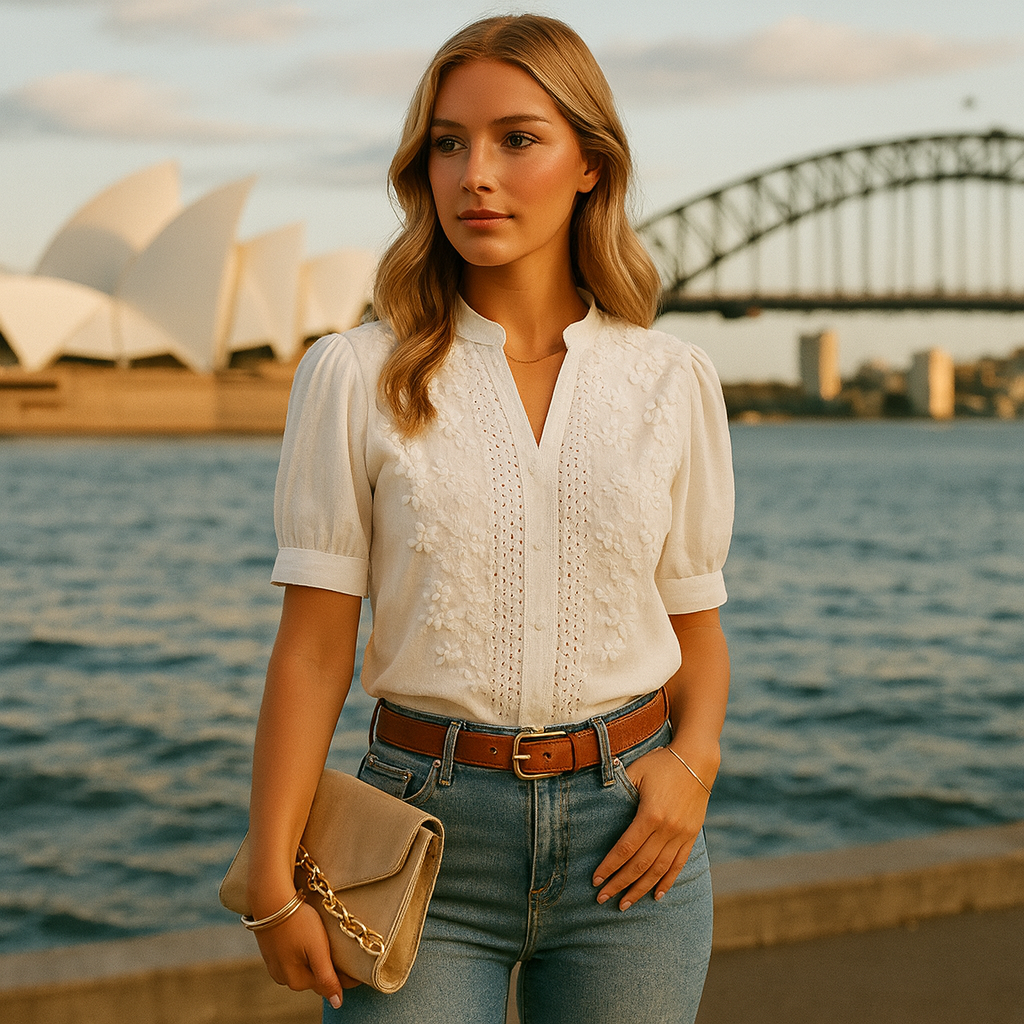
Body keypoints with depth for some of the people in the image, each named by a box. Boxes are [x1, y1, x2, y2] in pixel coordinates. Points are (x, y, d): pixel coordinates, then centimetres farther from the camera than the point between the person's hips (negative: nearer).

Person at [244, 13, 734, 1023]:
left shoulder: (672, 381, 2)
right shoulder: (353, 377, -3)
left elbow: (696, 624, 11)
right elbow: (314, 647, -4)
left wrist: (694, 759, -8)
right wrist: (271, 876, -8)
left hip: (625, 827, 2)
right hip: (428, 827, -1)